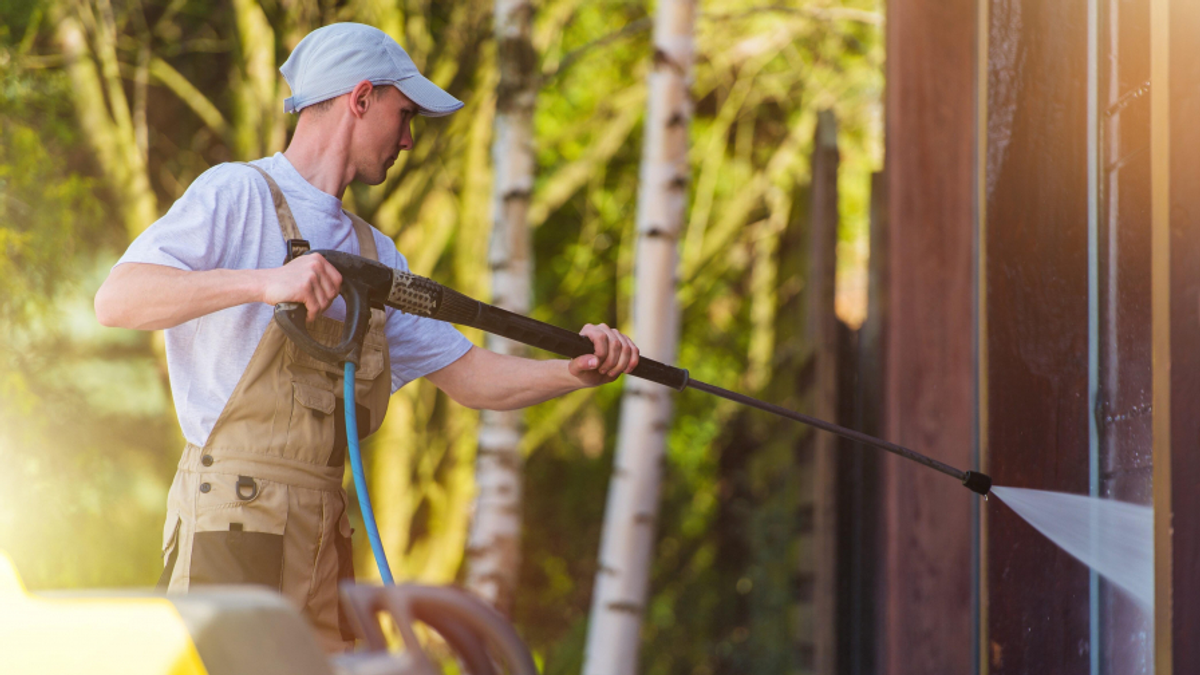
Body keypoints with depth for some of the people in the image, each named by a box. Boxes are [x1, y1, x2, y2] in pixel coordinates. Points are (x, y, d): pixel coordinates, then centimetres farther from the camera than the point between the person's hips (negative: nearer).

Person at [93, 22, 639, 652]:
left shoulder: (374, 252, 21)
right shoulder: (236, 194, -3)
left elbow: (467, 375, 22)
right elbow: (116, 300, -17)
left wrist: (575, 372, 5)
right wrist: (261, 283, -28)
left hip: (325, 536, 8)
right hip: (232, 523, -8)